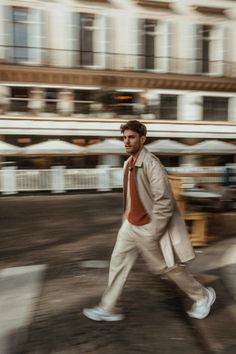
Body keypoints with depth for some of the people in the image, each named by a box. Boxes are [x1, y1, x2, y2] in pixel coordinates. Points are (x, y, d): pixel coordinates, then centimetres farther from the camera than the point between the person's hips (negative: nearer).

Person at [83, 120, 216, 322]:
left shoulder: (151, 163, -22)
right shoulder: (129, 163, 5)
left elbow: (164, 201, -24)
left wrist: (153, 233, -21)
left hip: (148, 228, -8)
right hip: (130, 225, 8)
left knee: (168, 266, 9)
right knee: (118, 262, 10)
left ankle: (203, 295, 32)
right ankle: (108, 309, 26)